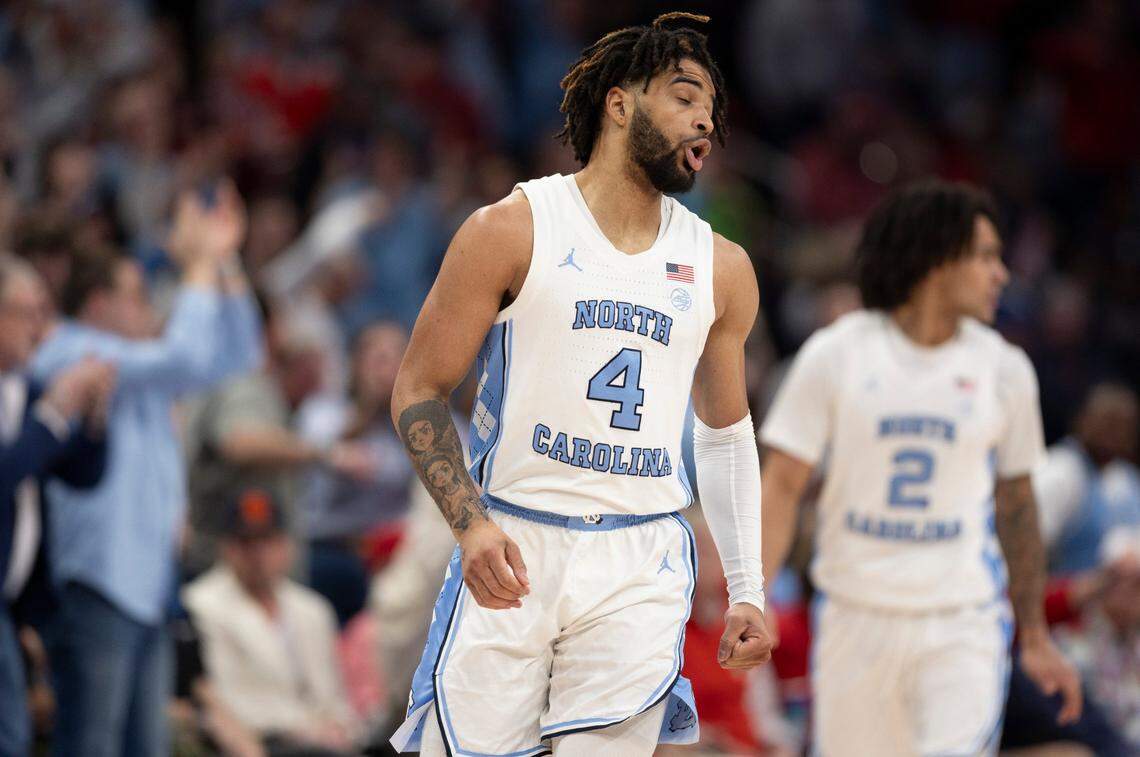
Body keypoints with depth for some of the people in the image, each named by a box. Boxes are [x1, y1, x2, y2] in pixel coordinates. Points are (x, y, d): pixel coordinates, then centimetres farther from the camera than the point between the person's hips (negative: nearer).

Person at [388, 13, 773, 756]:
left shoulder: (722, 269, 12)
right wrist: (472, 523, -14)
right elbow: (419, 392, 1)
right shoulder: (513, 230, 0)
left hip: (640, 565, 3)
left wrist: (747, 591, 16)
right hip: (512, 549, -3)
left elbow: (726, 431, 23)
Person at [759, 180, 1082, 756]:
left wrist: (1035, 637, 16)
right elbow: (782, 486, -3)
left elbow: (1016, 504, 13)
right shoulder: (835, 356, -3)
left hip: (963, 624, 0)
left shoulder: (1004, 369, 3)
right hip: (856, 617, 0)